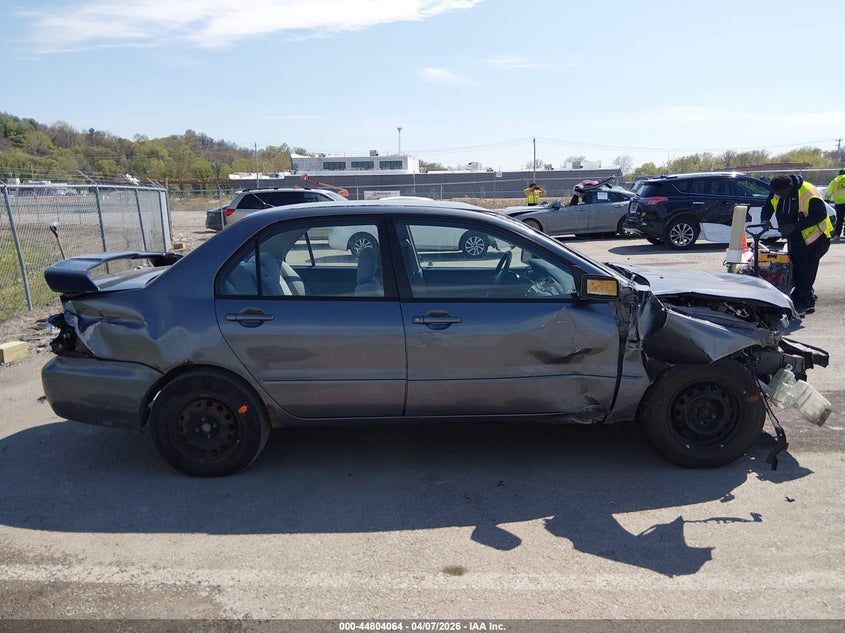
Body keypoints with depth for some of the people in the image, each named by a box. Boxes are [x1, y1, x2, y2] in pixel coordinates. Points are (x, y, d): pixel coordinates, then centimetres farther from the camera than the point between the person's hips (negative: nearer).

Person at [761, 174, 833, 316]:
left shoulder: (808, 193, -24)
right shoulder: (776, 194, -2)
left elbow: (820, 214, -27)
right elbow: (767, 208, 11)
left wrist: (795, 226, -33)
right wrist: (765, 221, -10)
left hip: (813, 239, -8)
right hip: (794, 239, 8)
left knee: (805, 274, -10)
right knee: (796, 272, 9)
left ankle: (798, 305, -7)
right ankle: (809, 302, 21)